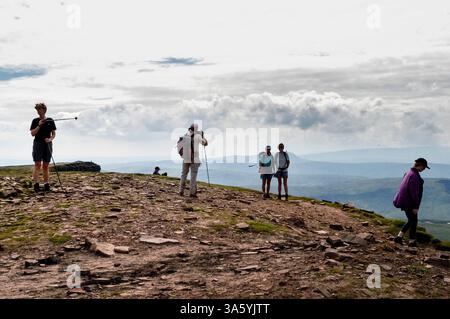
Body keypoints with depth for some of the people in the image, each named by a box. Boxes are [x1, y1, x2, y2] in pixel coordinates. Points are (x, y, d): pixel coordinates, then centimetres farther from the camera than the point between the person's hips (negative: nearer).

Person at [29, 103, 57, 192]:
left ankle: (46, 185, 10)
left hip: (47, 144, 2)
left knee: (46, 166, 6)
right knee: (37, 165, -8)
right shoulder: (35, 121, 3)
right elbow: (32, 133, -3)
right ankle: (36, 185, -9)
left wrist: (50, 139, -11)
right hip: (38, 144, -2)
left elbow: (54, 133, 8)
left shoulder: (50, 121, 6)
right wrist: (39, 126, -13)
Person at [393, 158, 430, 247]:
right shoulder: (414, 175, -21)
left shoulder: (409, 173, 10)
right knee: (413, 221, 4)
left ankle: (399, 237, 17)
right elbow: (414, 192, -23)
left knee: (411, 220, 19)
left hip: (405, 202, 10)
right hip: (409, 203, -10)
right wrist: (416, 206, -18)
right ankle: (412, 241, 15)